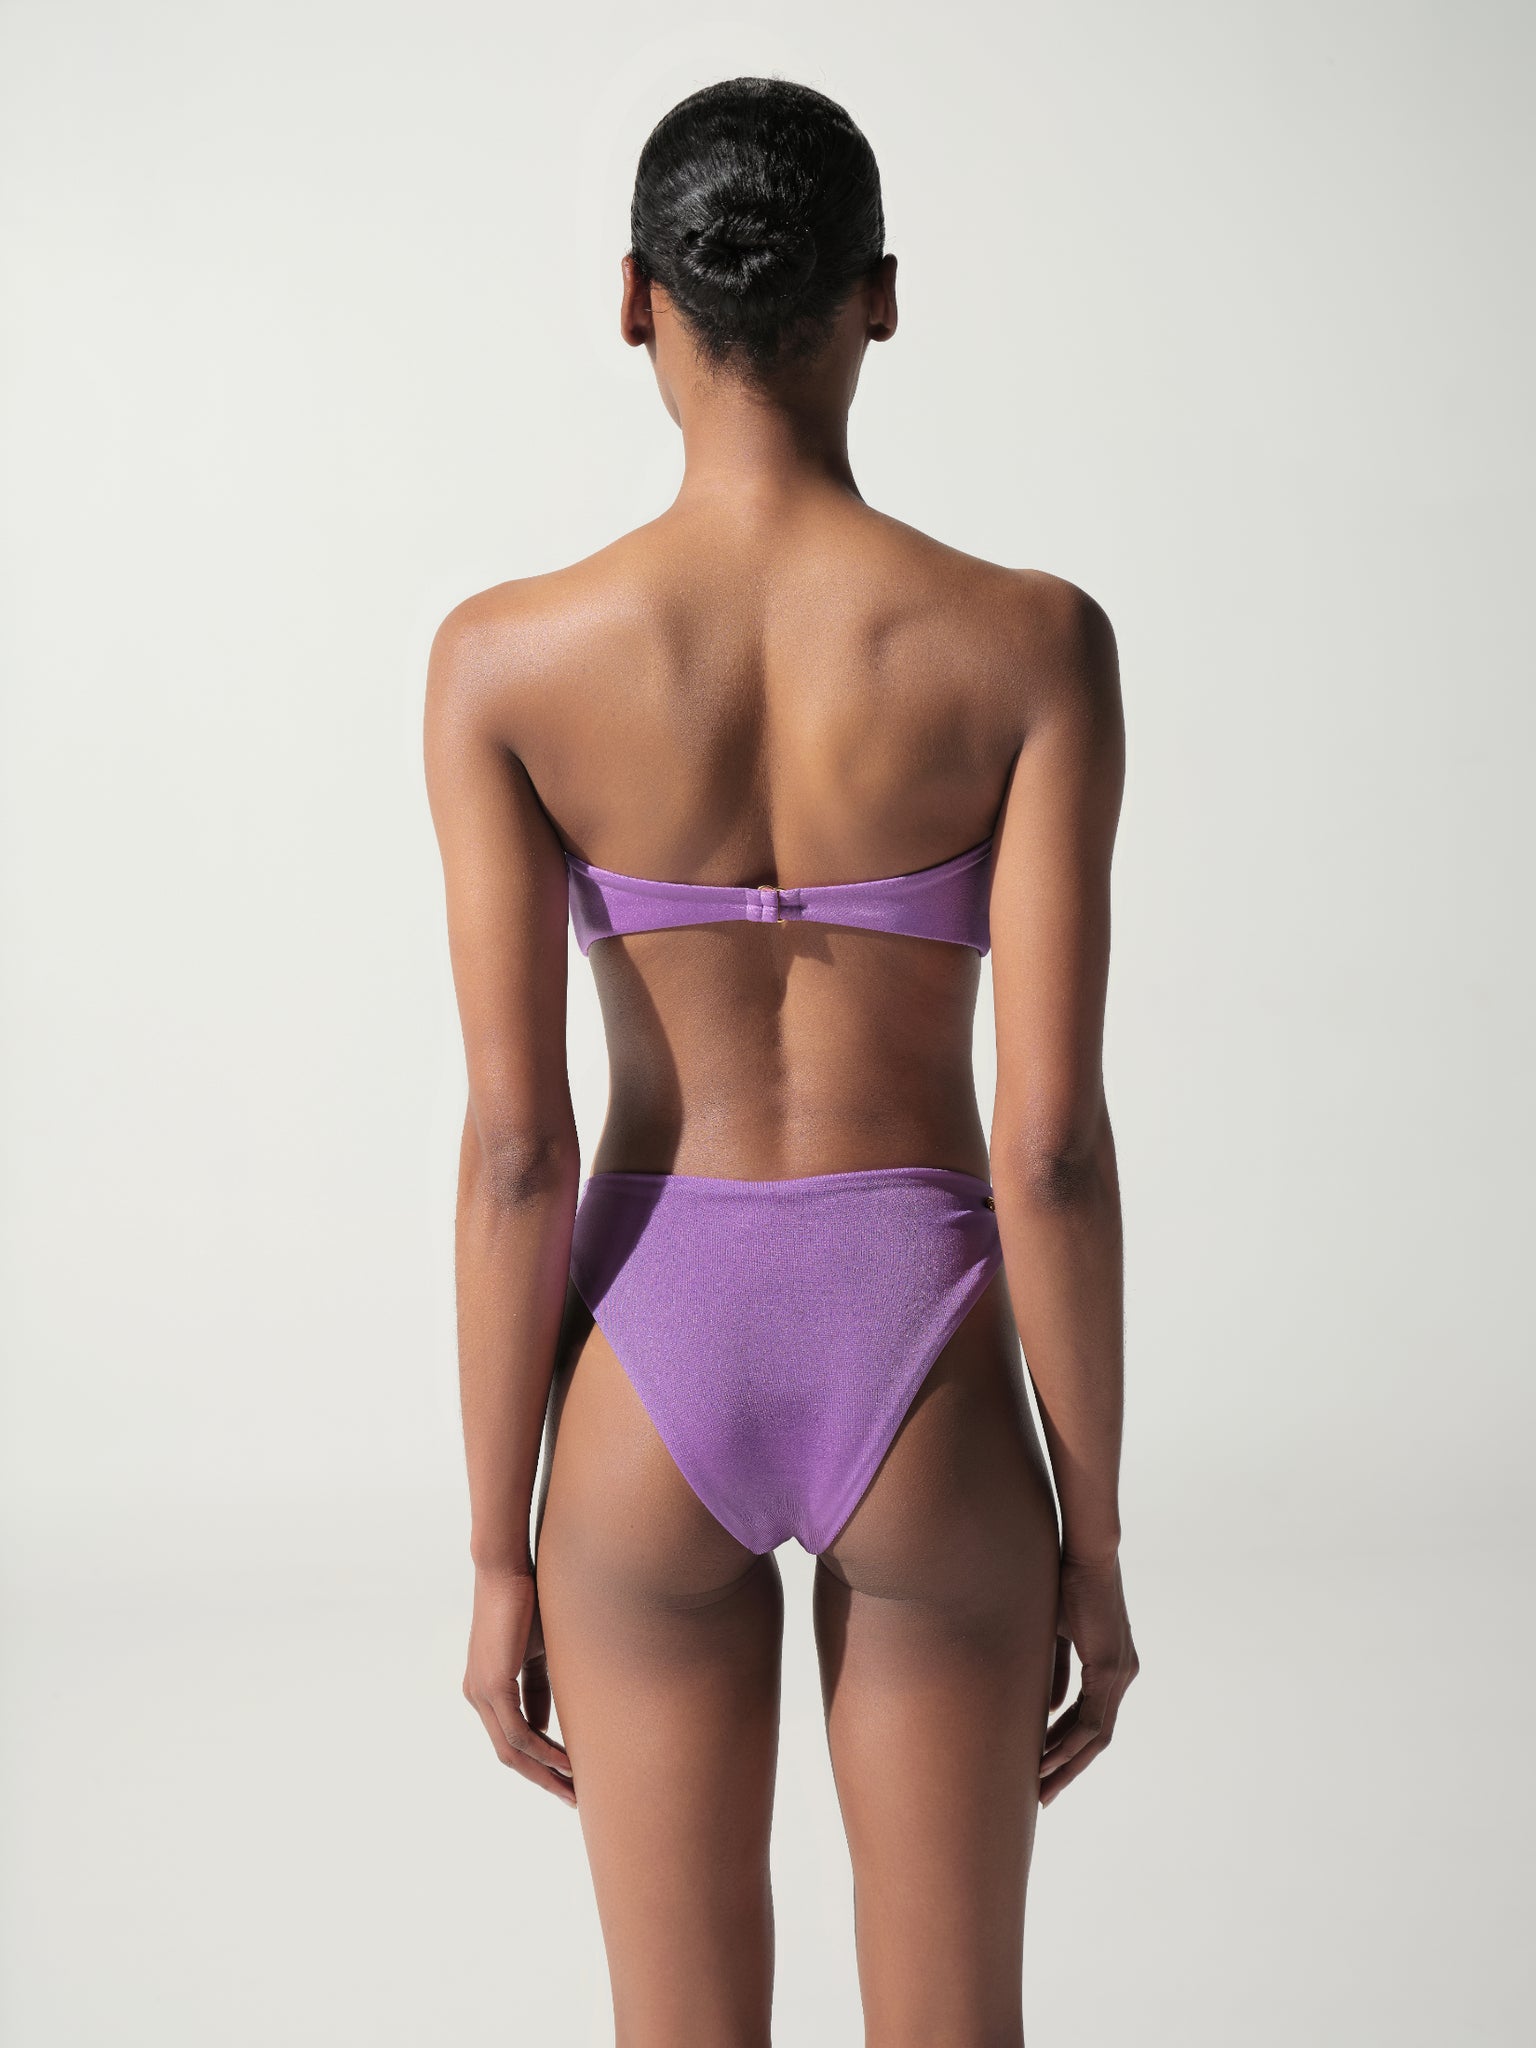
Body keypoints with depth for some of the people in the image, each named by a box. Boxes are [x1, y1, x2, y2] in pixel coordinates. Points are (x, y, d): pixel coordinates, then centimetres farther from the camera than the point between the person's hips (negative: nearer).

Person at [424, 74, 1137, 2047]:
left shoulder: (508, 656, -10)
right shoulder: (1029, 643, -12)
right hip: (919, 1376, 0)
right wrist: (1097, 1539, 0)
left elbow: (515, 1145, -10)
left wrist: (496, 1553, 1)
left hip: (656, 1371, 1)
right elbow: (1050, 1138, -13)